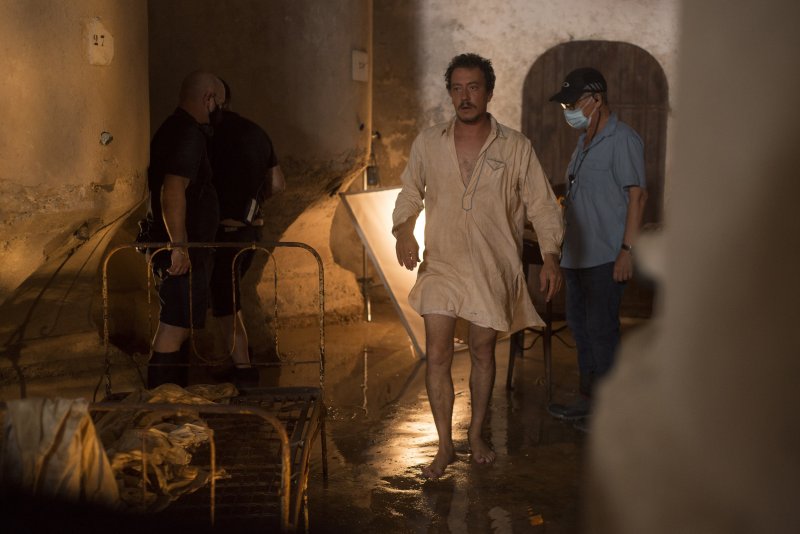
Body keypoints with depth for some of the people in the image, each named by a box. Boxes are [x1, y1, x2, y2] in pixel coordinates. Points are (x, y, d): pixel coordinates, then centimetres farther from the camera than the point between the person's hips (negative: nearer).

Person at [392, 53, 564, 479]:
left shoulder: (515, 148, -4)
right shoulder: (428, 143, 0)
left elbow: (541, 204, -2)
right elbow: (410, 193, 12)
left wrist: (550, 255, -12)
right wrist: (403, 230, -6)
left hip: (492, 268, 0)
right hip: (441, 264, 1)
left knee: (483, 354, 11)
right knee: (437, 356, -2)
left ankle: (476, 435, 30)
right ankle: (444, 446, 12)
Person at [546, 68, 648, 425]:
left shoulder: (622, 140, -12)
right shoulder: (585, 142, 16)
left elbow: (637, 194, -17)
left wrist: (627, 250, -22)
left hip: (605, 258, -9)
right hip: (577, 255, 10)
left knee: (601, 330, -4)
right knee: (581, 326, 15)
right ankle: (587, 399, 28)